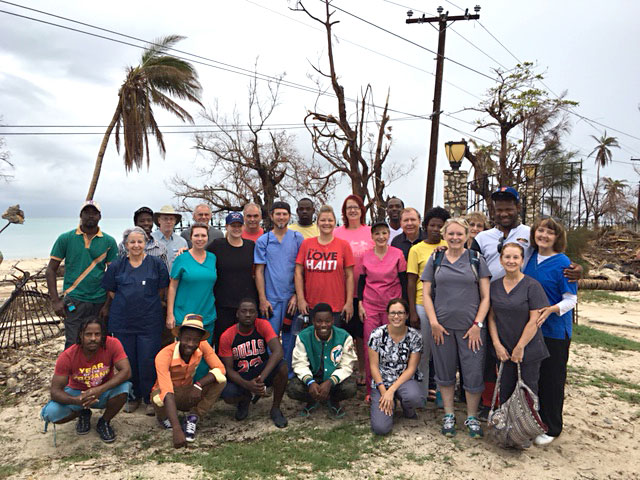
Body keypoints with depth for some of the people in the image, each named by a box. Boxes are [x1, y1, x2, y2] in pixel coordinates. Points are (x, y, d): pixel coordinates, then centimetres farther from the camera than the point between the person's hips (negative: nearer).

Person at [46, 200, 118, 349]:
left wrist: (108, 304, -1)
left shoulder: (109, 242, 5)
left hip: (100, 303, 1)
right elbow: (51, 270, 5)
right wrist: (55, 301, -4)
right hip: (74, 302, -1)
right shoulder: (65, 239, 3)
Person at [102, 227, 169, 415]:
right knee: (127, 361, 10)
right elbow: (111, 291, 11)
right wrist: (127, 305, 5)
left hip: (150, 322, -2)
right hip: (123, 322, 2)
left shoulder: (156, 264, 0)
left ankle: (150, 399, 16)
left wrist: (149, 305, 5)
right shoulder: (116, 266, 5)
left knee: (148, 362, 0)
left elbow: (162, 290, 5)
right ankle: (133, 397, 27)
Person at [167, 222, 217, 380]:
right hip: (184, 316, -3)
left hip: (208, 316, 4)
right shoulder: (182, 259, -4)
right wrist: (170, 314, -6)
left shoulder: (213, 258, 7)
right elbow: (172, 286, -2)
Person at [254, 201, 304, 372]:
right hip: (271, 298, 0)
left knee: (289, 336, 8)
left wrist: (297, 295, -4)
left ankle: (288, 371, 21)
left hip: (291, 297, 0)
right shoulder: (263, 241, 5)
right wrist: (262, 299, -4)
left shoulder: (297, 238, 4)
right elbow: (259, 271, 3)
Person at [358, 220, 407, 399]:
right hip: (370, 306, 2)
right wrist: (360, 303, 3)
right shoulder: (366, 256, 4)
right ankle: (371, 390, 13)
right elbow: (361, 281, 11)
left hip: (392, 305, -1)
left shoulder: (398, 254, -2)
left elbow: (404, 281, 1)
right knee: (370, 348, 1)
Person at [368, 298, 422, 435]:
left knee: (413, 397, -37)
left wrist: (392, 390, -17)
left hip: (405, 380, 0)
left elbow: (411, 368, -8)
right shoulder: (377, 334, -9)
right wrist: (384, 392, -14)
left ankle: (408, 410, 3)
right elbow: (374, 366, -5)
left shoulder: (415, 336, -8)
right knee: (381, 428, -18)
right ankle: (389, 404, 17)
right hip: (381, 382, 0)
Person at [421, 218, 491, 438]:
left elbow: (486, 296, 1)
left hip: (470, 327, -1)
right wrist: (433, 322, -4)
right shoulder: (435, 260, 6)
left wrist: (477, 324, -7)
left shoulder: (476, 260, 3)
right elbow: (426, 294, 5)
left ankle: (472, 417, 21)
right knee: (445, 372, 11)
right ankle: (448, 415, 27)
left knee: (474, 373, 2)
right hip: (441, 327, 1)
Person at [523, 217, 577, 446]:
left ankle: (552, 428, 18)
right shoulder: (530, 258, 5)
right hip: (528, 326, 6)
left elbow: (571, 299, -11)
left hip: (554, 330, -5)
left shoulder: (562, 263, -12)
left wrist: (553, 309, -28)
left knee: (552, 379, 4)